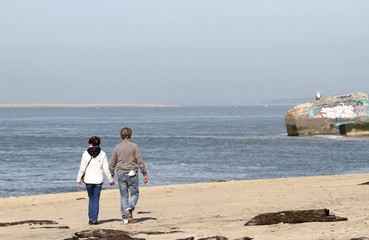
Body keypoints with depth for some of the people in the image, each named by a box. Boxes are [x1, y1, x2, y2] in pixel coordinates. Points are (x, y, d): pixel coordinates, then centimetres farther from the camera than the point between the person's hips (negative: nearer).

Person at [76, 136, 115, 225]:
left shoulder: (86, 153, -6)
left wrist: (79, 179, 8)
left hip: (88, 180, 0)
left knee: (91, 199, 16)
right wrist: (111, 179, 8)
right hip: (98, 180, 0)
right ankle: (94, 219, 3)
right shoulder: (102, 154, -4)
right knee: (96, 200, 6)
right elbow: (106, 168, -3)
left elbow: (82, 168, -4)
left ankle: (91, 218, 15)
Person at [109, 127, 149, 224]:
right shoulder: (134, 146, -5)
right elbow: (140, 161, -8)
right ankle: (130, 208, -19)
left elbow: (112, 163, 8)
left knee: (124, 195, 6)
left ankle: (125, 218, 4)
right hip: (132, 173, -3)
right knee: (134, 193, 8)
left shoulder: (117, 147, 5)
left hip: (121, 174, 3)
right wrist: (145, 174, -5)